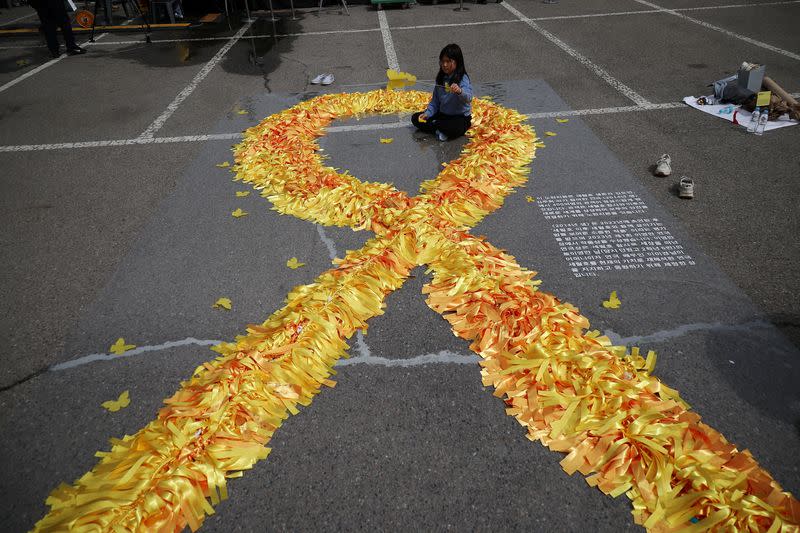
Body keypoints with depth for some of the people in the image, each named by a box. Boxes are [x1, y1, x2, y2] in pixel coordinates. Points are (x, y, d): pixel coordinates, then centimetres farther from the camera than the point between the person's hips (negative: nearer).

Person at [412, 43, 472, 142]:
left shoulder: (463, 79, -16)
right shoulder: (441, 78, 4)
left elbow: (468, 98, -35)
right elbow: (435, 101, 10)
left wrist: (460, 91, -57)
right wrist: (427, 113, -6)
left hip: (460, 117, -7)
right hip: (442, 114, 7)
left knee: (454, 129, -40)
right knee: (415, 118, -4)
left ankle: (434, 125, -11)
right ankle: (439, 130, -14)